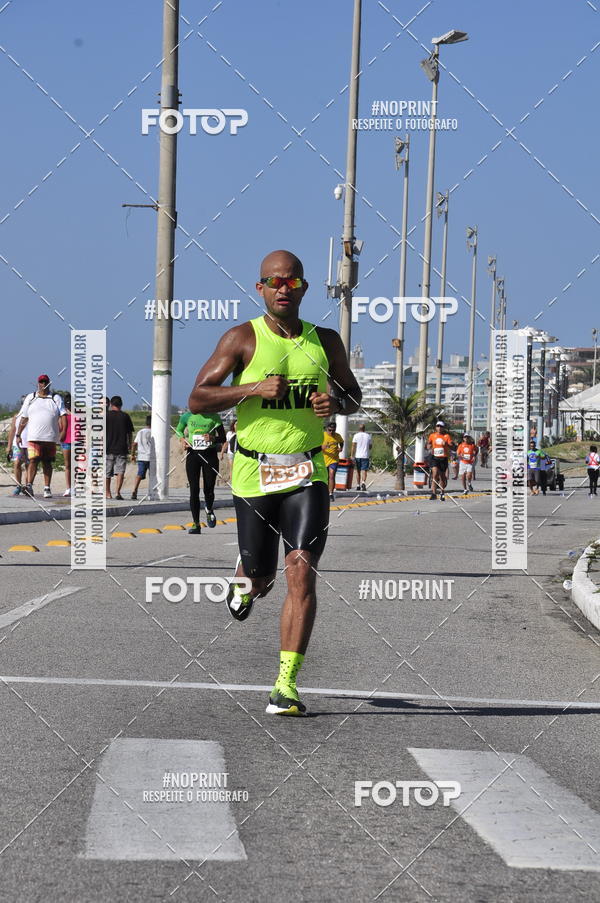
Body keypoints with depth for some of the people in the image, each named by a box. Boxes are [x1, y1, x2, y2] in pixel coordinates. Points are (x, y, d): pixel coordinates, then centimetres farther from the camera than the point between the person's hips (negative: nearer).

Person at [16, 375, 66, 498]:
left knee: (47, 462, 5)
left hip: (50, 437, 1)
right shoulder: (30, 398, 13)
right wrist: (18, 435, 10)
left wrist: (63, 431, -13)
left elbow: (63, 416, 1)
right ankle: (29, 486, -19)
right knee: (33, 460, -14)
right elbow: (23, 419, 14)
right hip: (34, 437, -1)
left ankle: (47, 488, 9)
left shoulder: (56, 399, 10)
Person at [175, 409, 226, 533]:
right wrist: (182, 439, -1)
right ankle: (196, 524, 2)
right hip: (193, 454, 1)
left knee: (209, 489, 1)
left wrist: (213, 438, -20)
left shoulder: (213, 416, -3)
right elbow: (178, 430, 20)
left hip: (210, 454, -1)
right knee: (194, 490, -3)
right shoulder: (187, 416, 2)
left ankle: (209, 510, 35)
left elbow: (223, 438, 2)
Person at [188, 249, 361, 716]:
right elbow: (197, 399, -6)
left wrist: (337, 403, -4)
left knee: (301, 572, -14)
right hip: (254, 473, -1)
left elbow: (353, 394, 21)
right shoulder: (243, 339, -3)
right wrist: (254, 388, -19)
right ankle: (246, 581, 51)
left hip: (308, 472, 1)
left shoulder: (325, 342, 6)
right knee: (259, 574, 10)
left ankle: (286, 685, -12)